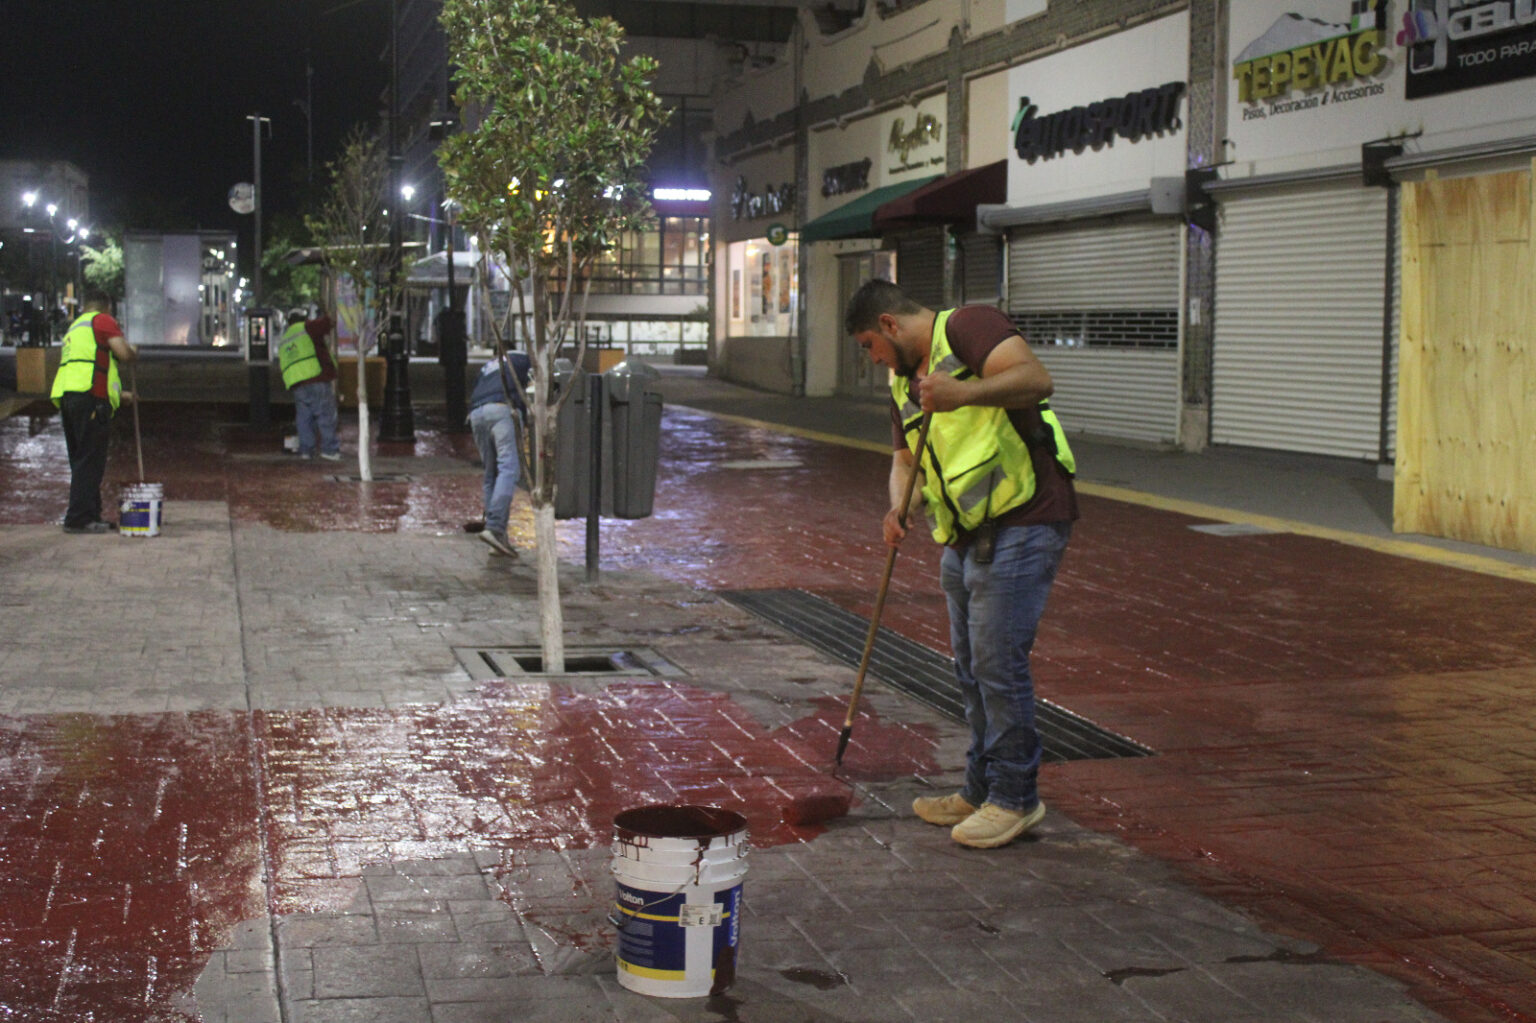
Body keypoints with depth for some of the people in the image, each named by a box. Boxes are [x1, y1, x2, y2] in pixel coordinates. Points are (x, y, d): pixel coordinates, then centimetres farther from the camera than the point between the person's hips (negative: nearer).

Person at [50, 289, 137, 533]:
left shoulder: (74, 328, 29)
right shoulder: (102, 321, 2)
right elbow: (123, 353, -12)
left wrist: (120, 395, 39)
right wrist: (133, 351, 12)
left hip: (66, 395, 9)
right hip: (90, 397, -9)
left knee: (82, 461, 13)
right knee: (90, 460, -9)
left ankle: (90, 516, 17)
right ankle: (79, 518, -12)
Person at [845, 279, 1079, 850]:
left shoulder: (966, 327, -8)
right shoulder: (903, 382, 19)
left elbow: (1035, 378, -22)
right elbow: (905, 459, 18)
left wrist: (965, 393, -37)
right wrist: (899, 506, -3)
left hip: (1022, 522, -10)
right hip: (965, 536, 10)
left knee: (998, 663, -8)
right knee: (971, 669, 15)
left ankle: (1015, 798, 4)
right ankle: (981, 791, 27)